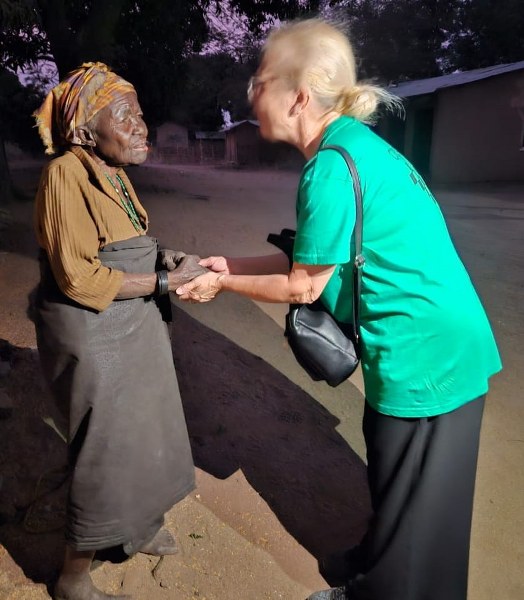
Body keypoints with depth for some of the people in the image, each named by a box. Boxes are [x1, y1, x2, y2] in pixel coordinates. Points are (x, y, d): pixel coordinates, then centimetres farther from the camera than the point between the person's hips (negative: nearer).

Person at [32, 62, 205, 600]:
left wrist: (160, 257, 0)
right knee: (104, 452, 5)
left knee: (141, 433, 22)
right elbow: (78, 277, -23)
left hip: (131, 327, 9)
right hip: (92, 338, -9)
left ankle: (137, 529, 48)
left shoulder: (113, 173, 8)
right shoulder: (66, 175, -19)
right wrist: (165, 280, -21)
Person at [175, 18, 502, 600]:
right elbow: (313, 256, 10)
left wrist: (223, 283, 0)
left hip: (425, 354, -9)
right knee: (399, 490, 27)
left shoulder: (332, 165, -23)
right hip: (439, 345, 9)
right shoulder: (353, 142, 6)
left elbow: (303, 285, -14)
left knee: (407, 501, 14)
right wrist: (232, 264, 12)